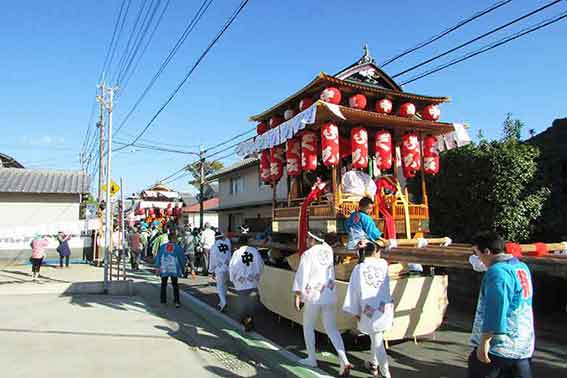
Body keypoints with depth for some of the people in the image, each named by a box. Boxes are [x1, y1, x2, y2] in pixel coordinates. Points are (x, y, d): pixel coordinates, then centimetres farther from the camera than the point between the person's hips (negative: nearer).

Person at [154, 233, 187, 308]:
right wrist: (182, 267, 15)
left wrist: (157, 267, 8)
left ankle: (163, 299, 23)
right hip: (174, 268, -2)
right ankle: (177, 301, -2)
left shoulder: (162, 246, 4)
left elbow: (158, 256, 4)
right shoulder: (178, 247, -2)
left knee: (164, 284, 17)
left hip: (164, 268, 2)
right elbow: (182, 258, 2)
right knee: (175, 285, 4)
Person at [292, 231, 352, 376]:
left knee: (308, 327, 17)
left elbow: (302, 276, -14)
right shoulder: (328, 250, 2)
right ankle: (344, 361, -1)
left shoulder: (308, 254, -13)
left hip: (314, 296, -5)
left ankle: (312, 359, 26)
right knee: (331, 329, 11)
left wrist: (297, 296, -9)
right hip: (330, 295, 5)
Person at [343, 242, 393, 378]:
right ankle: (373, 364, 38)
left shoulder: (358, 269, -5)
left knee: (377, 341, 8)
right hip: (385, 308, 3)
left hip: (370, 310, -3)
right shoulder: (384, 264, -1)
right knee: (377, 337, 24)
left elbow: (354, 290, -3)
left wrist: (355, 311, 5)